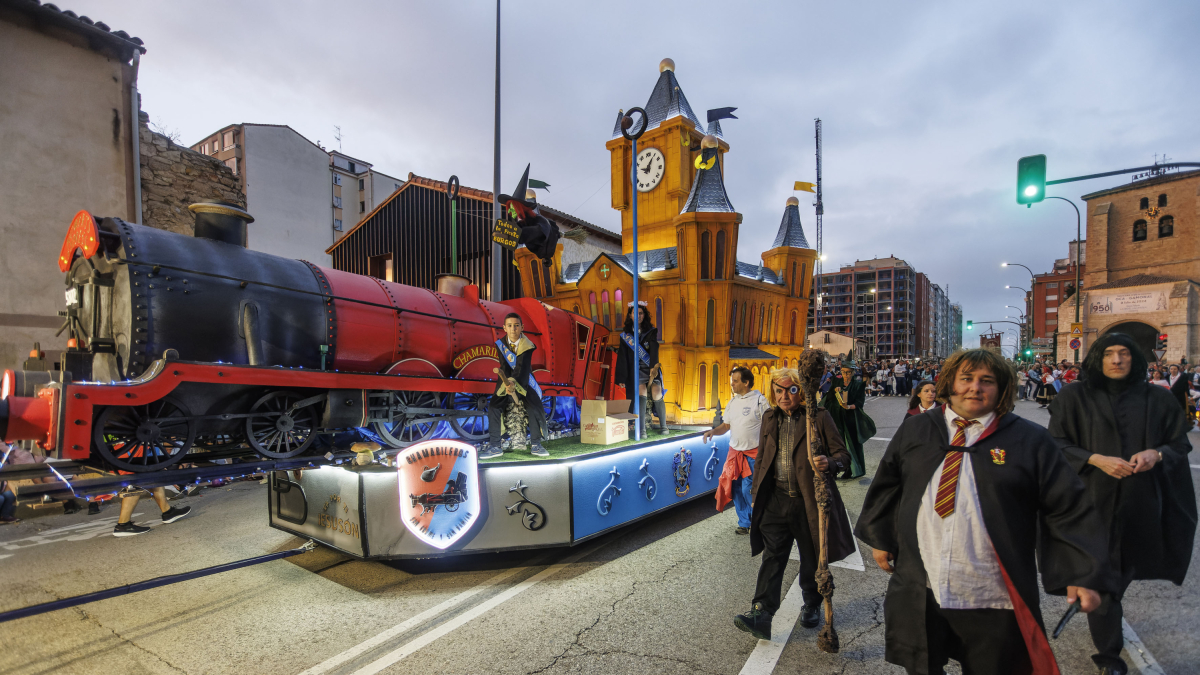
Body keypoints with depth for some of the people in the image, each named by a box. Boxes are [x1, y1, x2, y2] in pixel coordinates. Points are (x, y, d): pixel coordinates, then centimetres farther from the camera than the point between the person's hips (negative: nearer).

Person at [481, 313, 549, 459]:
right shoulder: (500, 344, -5)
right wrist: (507, 383, -33)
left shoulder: (527, 345, -13)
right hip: (506, 380, 2)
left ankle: (535, 445, -3)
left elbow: (522, 367, -26)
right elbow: (504, 366, -14)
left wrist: (514, 382, -44)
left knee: (535, 407, -19)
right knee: (493, 407, -17)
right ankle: (494, 446, -8)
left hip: (524, 381, -2)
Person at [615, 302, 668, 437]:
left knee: (657, 394, -15)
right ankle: (642, 430, -16)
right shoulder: (625, 334, 8)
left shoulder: (651, 331, 6)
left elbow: (654, 350, -9)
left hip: (652, 368, 0)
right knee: (642, 394, -20)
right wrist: (621, 378, 3)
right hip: (636, 369, 0)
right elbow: (622, 357, 8)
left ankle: (663, 427, 3)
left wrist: (653, 367, -26)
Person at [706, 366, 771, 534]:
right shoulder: (733, 402, 8)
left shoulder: (759, 400, -11)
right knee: (736, 490, 10)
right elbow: (726, 426, 13)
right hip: (734, 452, 6)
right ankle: (744, 523, 27)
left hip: (753, 453, -6)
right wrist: (713, 431, -7)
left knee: (749, 490, -6)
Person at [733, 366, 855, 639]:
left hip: (809, 500, -3)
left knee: (812, 558, 13)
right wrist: (756, 494, 16)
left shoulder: (819, 417, -5)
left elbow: (843, 454, -5)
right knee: (772, 556, -3)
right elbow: (762, 459, 17)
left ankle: (812, 605, 34)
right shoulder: (770, 418, 9)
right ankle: (761, 612, -4)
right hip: (776, 498, 3)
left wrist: (829, 463, -28)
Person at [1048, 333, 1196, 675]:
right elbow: (1056, 444, -4)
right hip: (1092, 502, -3)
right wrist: (1096, 460, -18)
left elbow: (1180, 443, 8)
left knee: (1125, 569, 15)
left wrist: (1156, 454, -12)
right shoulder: (1074, 397, -4)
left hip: (1140, 503, 3)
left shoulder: (1157, 399, 3)